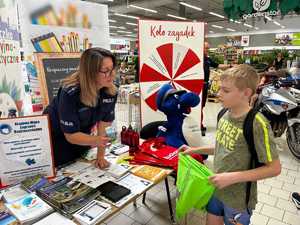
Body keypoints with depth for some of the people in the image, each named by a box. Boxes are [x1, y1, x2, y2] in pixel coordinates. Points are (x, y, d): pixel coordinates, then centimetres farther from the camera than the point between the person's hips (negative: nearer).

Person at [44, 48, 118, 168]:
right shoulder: (70, 93, -37)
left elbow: (104, 123, -16)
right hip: (55, 136, -4)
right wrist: (95, 140, -50)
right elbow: (71, 135, -32)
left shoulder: (111, 91, -24)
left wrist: (100, 156, -19)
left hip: (81, 134, 4)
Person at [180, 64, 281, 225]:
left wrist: (233, 177, -26)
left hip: (239, 199, -6)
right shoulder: (225, 114, -5)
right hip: (216, 189, 6)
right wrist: (195, 150, 4)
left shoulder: (257, 124, -26)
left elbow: (274, 168, -20)